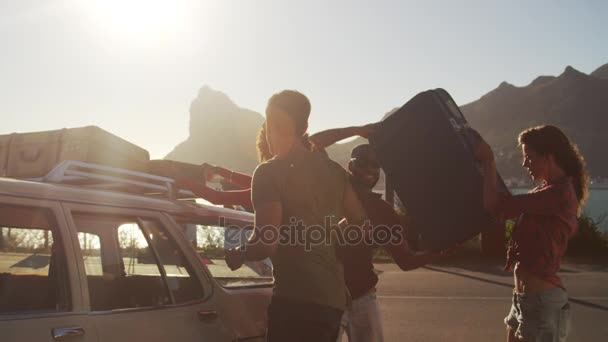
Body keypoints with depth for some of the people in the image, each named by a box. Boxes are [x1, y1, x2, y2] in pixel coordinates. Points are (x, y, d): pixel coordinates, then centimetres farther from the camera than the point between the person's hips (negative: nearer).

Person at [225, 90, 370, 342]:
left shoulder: (270, 172, -11)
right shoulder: (332, 169, 10)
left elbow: (266, 244, -17)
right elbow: (360, 221, 16)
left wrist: (237, 255, 3)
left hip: (298, 298, -8)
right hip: (334, 296, 8)